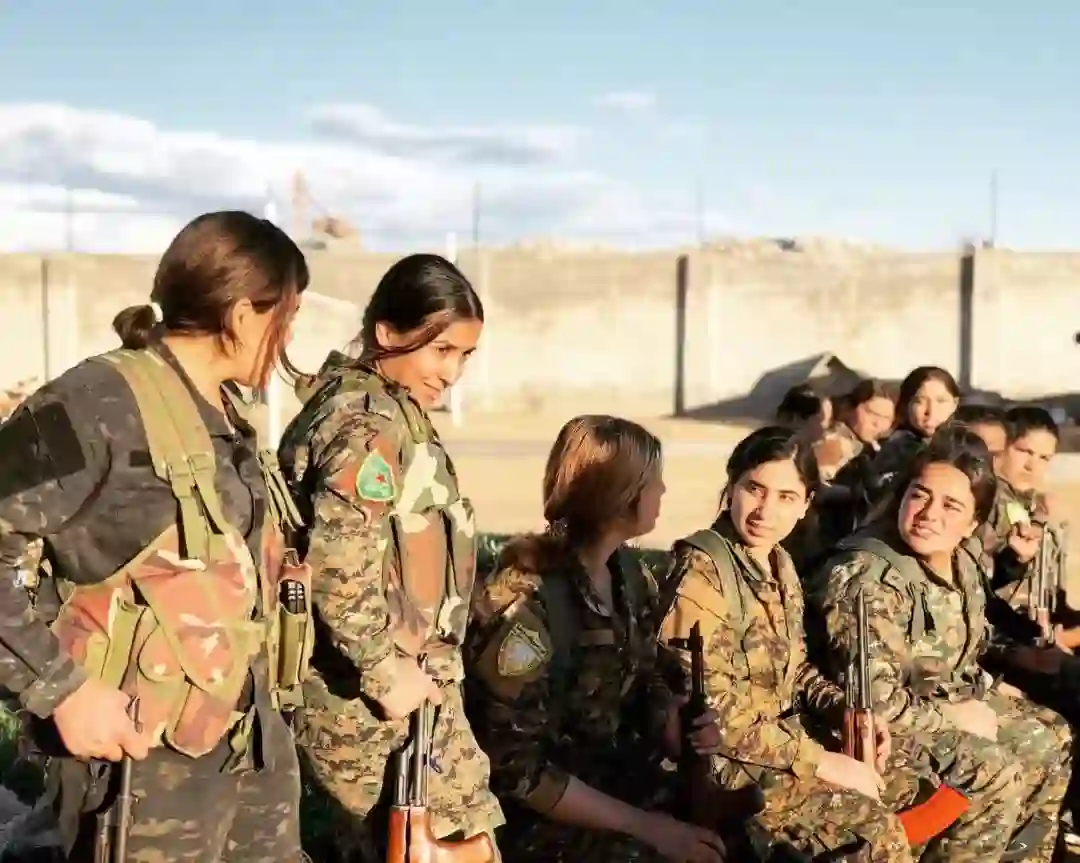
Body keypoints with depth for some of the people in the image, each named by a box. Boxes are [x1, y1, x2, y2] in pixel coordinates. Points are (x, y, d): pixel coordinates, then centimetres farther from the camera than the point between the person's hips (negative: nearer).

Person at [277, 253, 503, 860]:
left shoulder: (387, 410, 15)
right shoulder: (370, 426, -17)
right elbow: (338, 567, -27)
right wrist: (387, 669, -20)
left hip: (397, 683, 10)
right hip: (378, 698, -10)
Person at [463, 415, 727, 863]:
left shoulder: (631, 575, 0)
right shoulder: (525, 605, -23)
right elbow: (516, 769, -21)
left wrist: (674, 721, -10)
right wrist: (644, 825, -20)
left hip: (626, 786, 7)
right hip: (545, 823, -7)